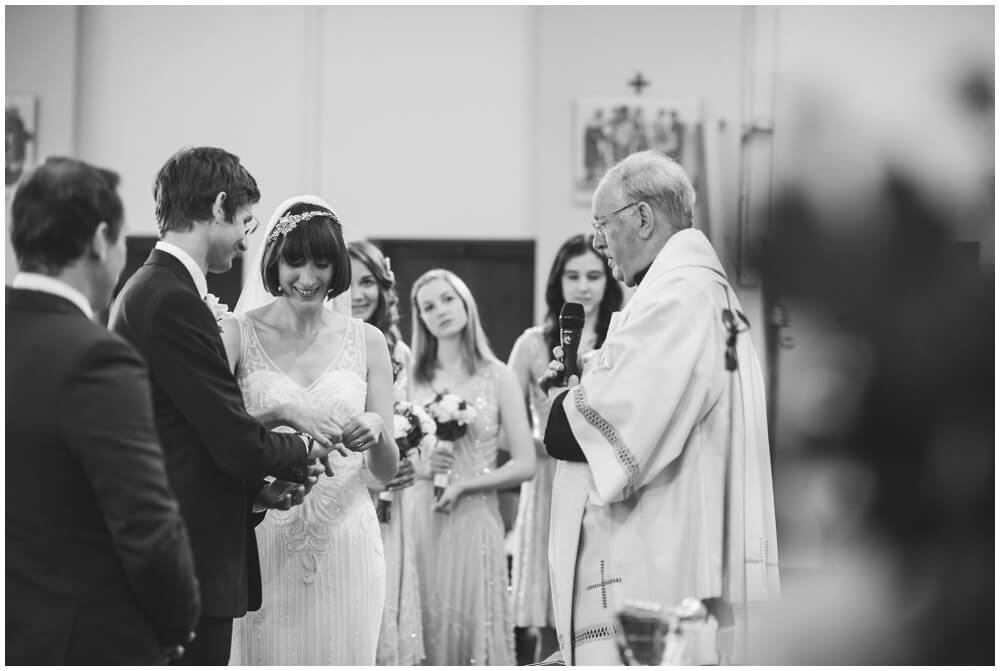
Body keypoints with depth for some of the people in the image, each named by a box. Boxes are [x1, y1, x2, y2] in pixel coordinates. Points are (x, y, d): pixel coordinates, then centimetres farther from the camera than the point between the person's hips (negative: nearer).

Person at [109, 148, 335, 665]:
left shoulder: (145, 290, 14)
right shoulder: (175, 302, -17)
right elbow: (237, 441, -18)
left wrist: (255, 487, 9)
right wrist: (303, 451, 0)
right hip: (193, 564, -10)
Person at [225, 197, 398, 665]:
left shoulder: (366, 342, 7)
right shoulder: (239, 333, 1)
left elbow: (386, 472, 8)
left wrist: (377, 431, -13)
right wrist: (280, 412, -24)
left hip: (345, 542, 2)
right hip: (264, 541, -2)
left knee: (341, 655, 4)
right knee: (267, 657, 0)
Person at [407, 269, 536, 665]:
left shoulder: (497, 377, 3)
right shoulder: (411, 380, 7)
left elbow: (525, 464, -1)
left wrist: (464, 484, -11)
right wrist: (419, 469, -11)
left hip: (474, 522, -1)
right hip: (419, 523, 1)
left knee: (473, 630, -3)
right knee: (423, 634, 0)